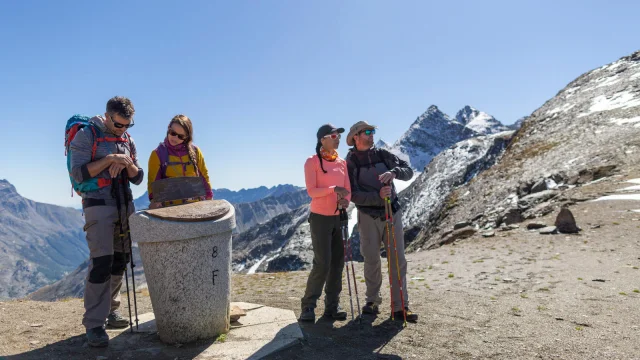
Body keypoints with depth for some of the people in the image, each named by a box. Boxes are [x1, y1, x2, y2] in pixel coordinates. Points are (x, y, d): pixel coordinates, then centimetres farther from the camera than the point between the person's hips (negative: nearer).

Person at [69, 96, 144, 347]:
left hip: (125, 205, 6)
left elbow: (137, 178, 10)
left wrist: (127, 163, -9)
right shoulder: (87, 135, -5)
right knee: (101, 262, -13)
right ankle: (94, 324, -7)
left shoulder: (128, 140, 12)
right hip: (98, 205, -6)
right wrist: (110, 159, -18)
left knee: (120, 261, 8)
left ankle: (111, 311, 20)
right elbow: (78, 173, -14)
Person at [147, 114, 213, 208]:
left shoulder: (195, 151, 5)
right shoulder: (158, 154, -1)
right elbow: (153, 180, -4)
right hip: (170, 207, -2)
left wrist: (209, 197, 10)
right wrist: (154, 199, -21)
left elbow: (203, 175, 12)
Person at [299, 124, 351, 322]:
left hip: (339, 217, 6)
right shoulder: (312, 162, -6)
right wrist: (333, 189, -25)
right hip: (320, 218, -6)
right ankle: (308, 306, 8)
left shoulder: (342, 163, 10)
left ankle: (332, 305, 17)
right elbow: (311, 191, -13)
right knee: (322, 263, -8)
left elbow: (347, 189, 8)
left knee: (337, 262, 6)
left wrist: (345, 200, -14)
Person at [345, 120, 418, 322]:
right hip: (368, 216, -2)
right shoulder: (350, 163, -5)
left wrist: (394, 172, -23)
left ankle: (400, 307, 6)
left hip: (392, 213, 3)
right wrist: (378, 196, -27)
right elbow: (354, 195, -12)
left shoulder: (382, 155, 4)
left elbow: (408, 171, -1)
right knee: (371, 260, 6)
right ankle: (372, 302, 24)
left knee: (398, 260, 0)